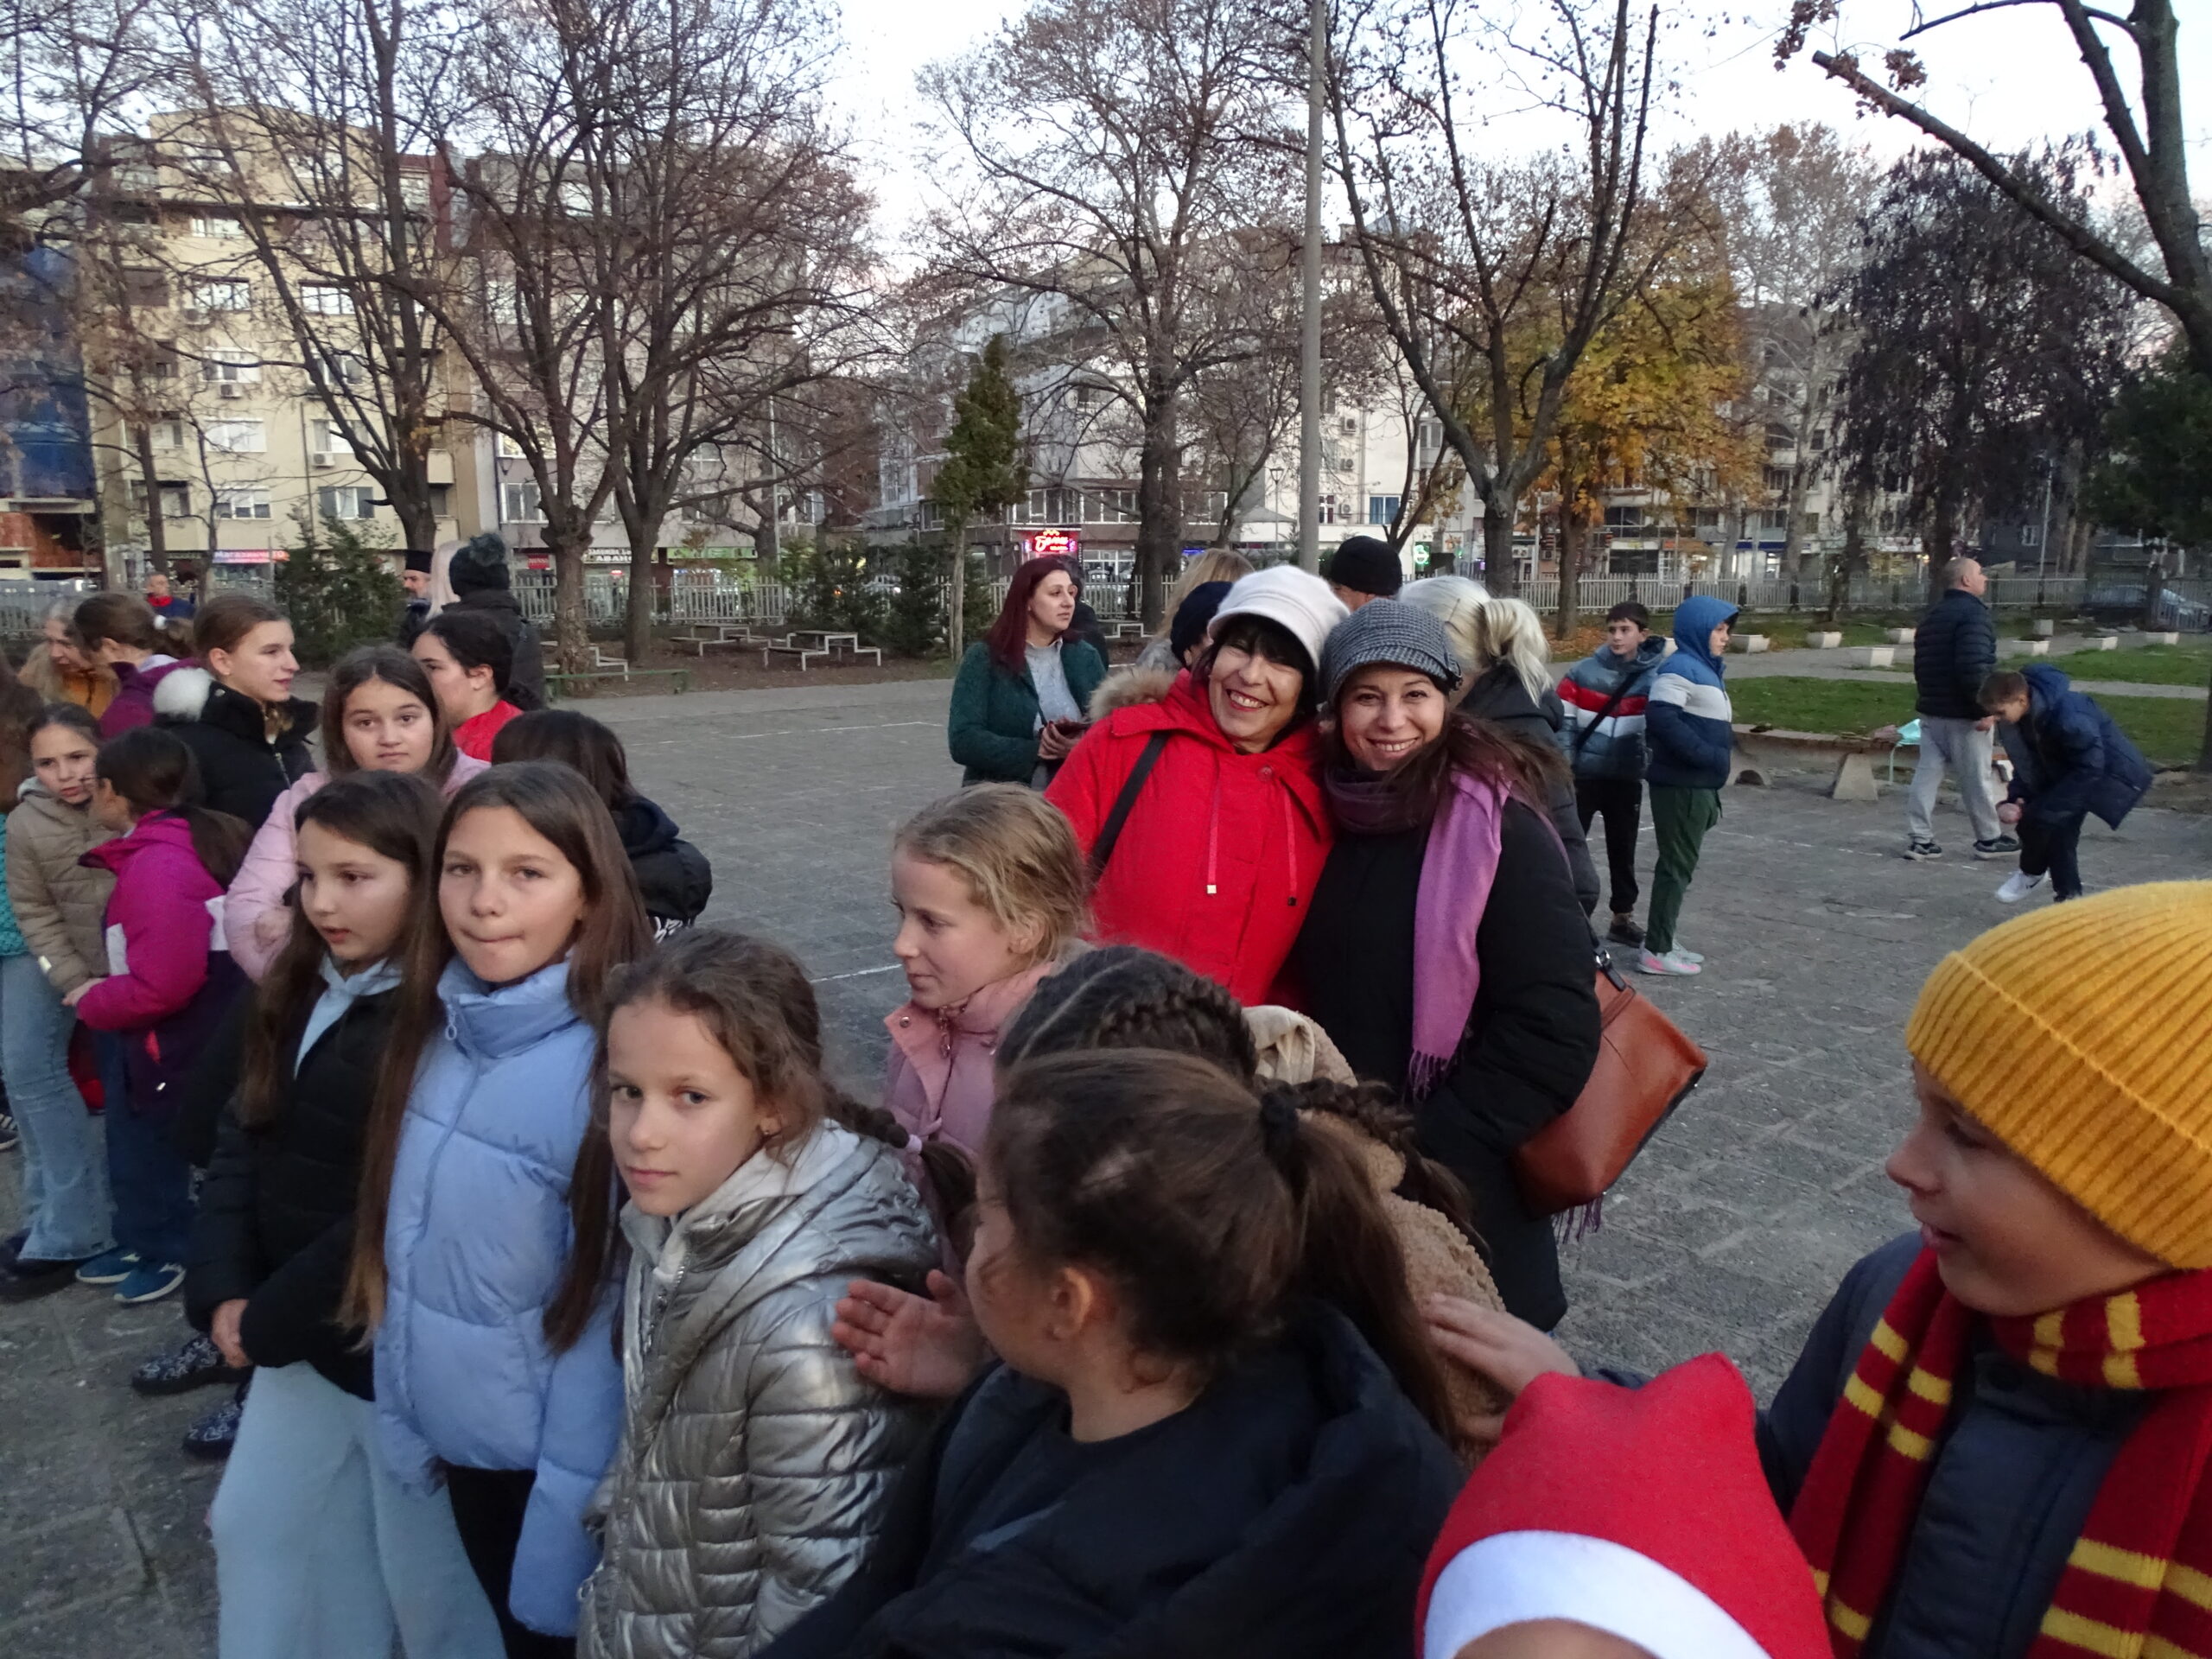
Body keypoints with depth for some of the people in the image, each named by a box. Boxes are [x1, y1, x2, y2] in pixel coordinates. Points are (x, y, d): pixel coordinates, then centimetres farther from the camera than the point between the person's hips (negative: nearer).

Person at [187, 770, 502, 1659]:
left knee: (427, 1572, 11)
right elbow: (239, 1145, 5)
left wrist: (271, 1321, -14)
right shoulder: (293, 997, 3)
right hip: (297, 1336, 8)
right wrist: (223, 1292, -7)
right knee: (255, 1526, 24)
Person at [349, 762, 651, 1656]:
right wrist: (401, 1415, 5)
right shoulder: (439, 1031, -5)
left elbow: (607, 1311, -21)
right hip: (458, 1432, 6)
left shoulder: (607, 1064, -25)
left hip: (550, 1455, -6)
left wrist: (567, 1522, -16)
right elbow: (404, 1244, 4)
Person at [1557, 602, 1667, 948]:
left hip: (1627, 780, 2)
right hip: (1583, 775, -1)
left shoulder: (1655, 677, -4)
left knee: (1623, 850, 13)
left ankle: (1623, 917, 26)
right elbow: (1562, 721, -5)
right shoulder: (1584, 671, -8)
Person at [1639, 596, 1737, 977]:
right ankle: (1656, 950, 2)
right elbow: (1661, 718, -27)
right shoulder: (1681, 668, -14)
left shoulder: (1706, 669, 16)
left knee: (1681, 865, 15)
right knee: (1676, 866, -4)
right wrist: (1708, 755, -25)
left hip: (1697, 785, 9)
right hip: (1681, 785, -9)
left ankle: (1664, 940, 24)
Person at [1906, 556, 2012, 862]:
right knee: (1975, 779, 4)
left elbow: (1921, 665, 21)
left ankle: (1919, 838, 3)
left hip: (1931, 710, 8)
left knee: (1927, 774, 6)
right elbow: (1974, 667, -25)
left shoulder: (1932, 615, 15)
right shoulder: (1973, 614, -15)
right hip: (1963, 714, -8)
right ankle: (1989, 839, 16)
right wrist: (1985, 708, -21)